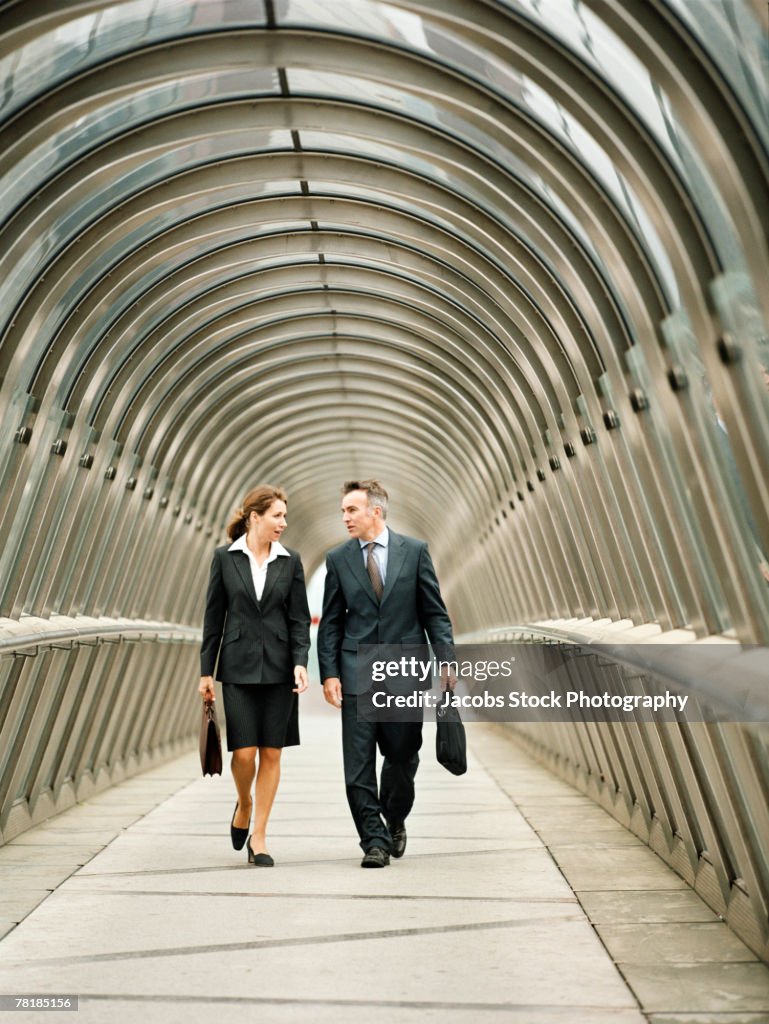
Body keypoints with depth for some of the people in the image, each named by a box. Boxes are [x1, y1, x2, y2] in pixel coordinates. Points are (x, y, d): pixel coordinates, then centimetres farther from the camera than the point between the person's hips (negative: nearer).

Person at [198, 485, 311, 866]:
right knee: (244, 752, -3)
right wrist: (206, 671, 2)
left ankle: (258, 836, 19)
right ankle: (244, 804, 30)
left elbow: (299, 618, 3)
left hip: (278, 668, 1)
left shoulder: (290, 561, 4)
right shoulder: (225, 557, 1)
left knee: (271, 753, 4)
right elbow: (213, 617, 4)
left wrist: (300, 662, -11)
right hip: (238, 667, -1)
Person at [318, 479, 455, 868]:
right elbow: (330, 623, 5)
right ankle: (374, 839, 16)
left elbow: (435, 612, 3)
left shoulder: (415, 551, 1)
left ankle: (394, 820, 38)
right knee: (358, 764, 1)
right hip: (358, 672, 1)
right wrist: (329, 673, -3)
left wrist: (447, 660, -6)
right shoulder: (338, 558, 4)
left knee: (403, 756, 11)